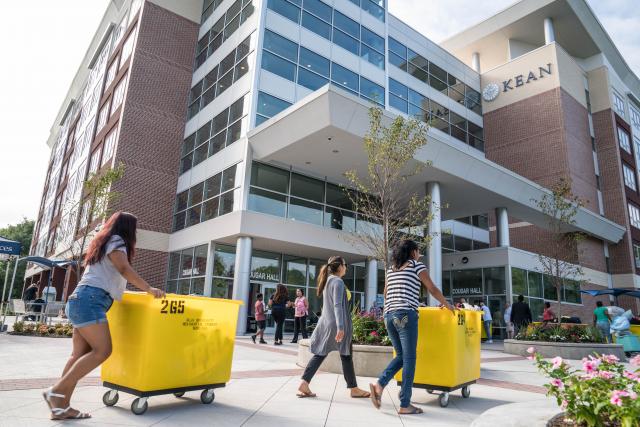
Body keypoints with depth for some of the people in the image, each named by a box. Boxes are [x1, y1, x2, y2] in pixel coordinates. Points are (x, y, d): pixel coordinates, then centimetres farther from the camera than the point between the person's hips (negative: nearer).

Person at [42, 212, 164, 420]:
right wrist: (149, 289, -16)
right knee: (102, 350, -14)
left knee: (80, 354, 3)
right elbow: (124, 269, -14)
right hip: (90, 300, -10)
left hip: (82, 300, 10)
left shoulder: (102, 243, 27)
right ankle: (56, 391, -12)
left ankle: (61, 405, 0)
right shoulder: (116, 241, -1)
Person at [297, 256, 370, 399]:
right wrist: (341, 327, -25)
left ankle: (304, 385, 0)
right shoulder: (338, 281, -12)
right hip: (336, 324, -8)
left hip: (326, 323, 9)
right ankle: (354, 389, 15)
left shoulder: (328, 281, 15)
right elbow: (337, 305, -21)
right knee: (346, 356, 3)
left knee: (320, 354, 6)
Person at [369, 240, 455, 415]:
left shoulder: (391, 269, 21)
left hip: (389, 315, 7)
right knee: (409, 359, -1)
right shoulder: (417, 265, 5)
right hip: (406, 315, -6)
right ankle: (405, 404, 1)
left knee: (401, 356, 16)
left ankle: (379, 385, -2)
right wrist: (447, 305, 18)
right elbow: (432, 289, 4)